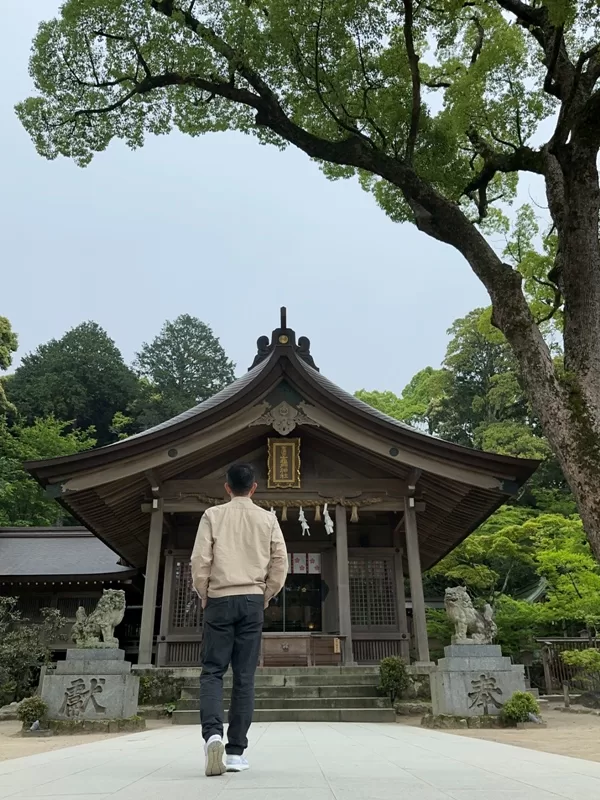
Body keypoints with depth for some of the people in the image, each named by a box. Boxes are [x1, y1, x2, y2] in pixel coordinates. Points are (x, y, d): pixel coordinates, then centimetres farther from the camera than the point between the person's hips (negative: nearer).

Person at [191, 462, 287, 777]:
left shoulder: (213, 515, 1)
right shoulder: (268, 518, 5)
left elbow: (200, 560, -5)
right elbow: (280, 563, 3)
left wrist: (203, 595, 8)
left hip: (220, 600, -1)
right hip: (252, 600, 1)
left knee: (212, 671, 5)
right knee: (244, 676, 5)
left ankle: (212, 734, -15)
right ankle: (235, 751, 8)